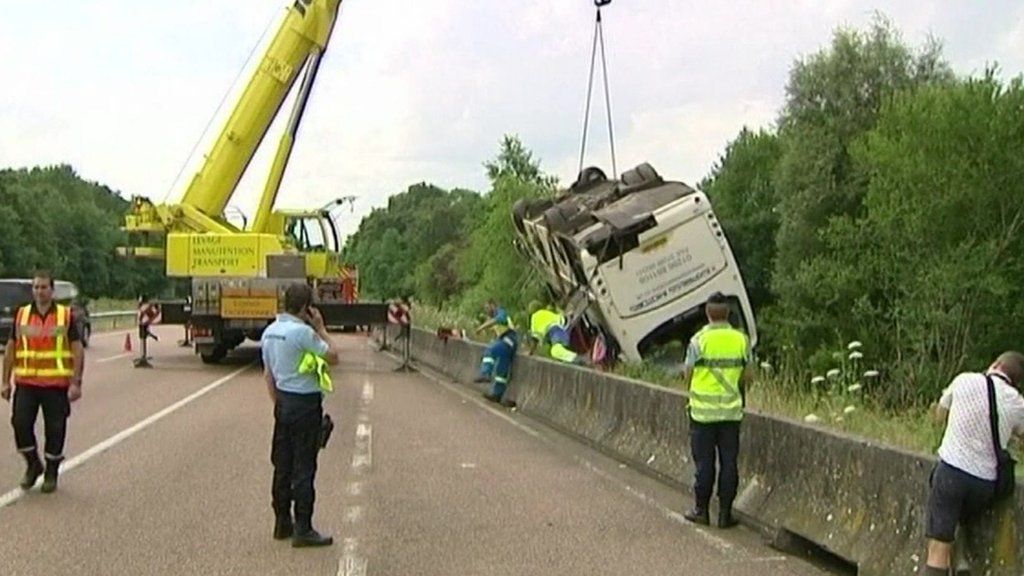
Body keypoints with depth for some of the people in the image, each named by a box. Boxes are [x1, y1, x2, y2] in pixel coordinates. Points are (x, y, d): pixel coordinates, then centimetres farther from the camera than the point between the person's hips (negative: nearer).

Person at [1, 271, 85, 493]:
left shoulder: (66, 315, 0)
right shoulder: (21, 315, 8)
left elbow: (78, 351, -2)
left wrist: (76, 383, -9)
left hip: (57, 384, -2)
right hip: (26, 383, 2)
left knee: (55, 429, 3)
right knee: (20, 424, -6)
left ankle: (51, 473, 20)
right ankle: (32, 464, 18)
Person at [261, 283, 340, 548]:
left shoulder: (269, 332, 8)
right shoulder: (302, 332, -19)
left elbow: (268, 374, 15)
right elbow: (333, 357, -12)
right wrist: (321, 328, -4)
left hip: (283, 401, 8)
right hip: (306, 404, -8)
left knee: (282, 465, 13)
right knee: (304, 468, -3)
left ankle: (282, 523, 21)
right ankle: (303, 529, 0)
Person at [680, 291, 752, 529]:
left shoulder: (699, 340, -10)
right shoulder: (741, 340, 0)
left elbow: (688, 376, -5)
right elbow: (747, 377, 5)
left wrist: (690, 392, 15)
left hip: (703, 410, -2)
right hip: (732, 411, 2)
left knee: (704, 462, 6)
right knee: (729, 462, 7)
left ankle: (701, 510, 13)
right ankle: (725, 513, 10)